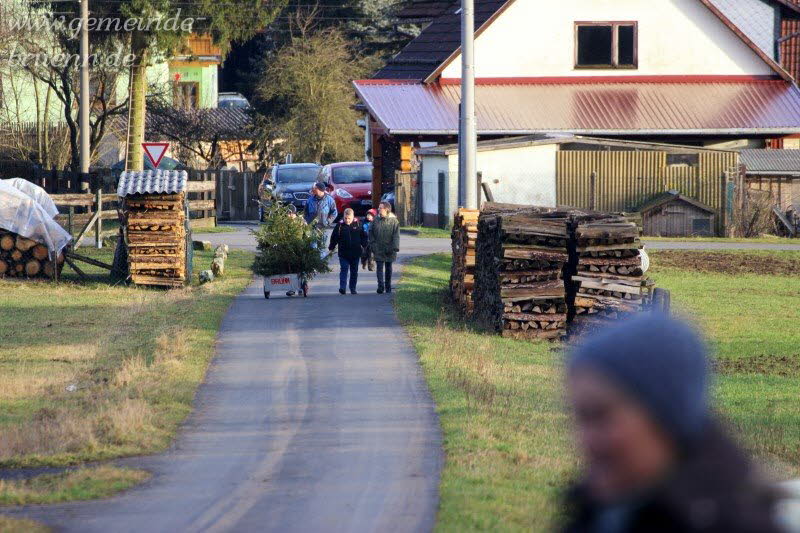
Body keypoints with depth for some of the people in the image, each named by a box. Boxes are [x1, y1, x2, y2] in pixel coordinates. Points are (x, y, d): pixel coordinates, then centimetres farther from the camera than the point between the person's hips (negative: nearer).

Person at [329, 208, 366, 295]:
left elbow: (363, 236, 11)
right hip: (343, 253, -2)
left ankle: (353, 288, 20)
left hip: (355, 253, 2)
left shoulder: (358, 225, -1)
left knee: (354, 271, 10)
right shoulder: (339, 226, -4)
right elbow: (334, 238, 4)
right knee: (344, 270, -11)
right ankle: (342, 288, -18)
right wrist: (331, 248, 3)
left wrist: (363, 245, 2)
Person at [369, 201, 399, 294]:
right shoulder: (376, 221, 3)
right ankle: (381, 285, -16)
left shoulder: (393, 221, -4)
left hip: (389, 249, -1)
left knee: (388, 268, 11)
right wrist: (373, 245, -1)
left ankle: (388, 286, 22)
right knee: (380, 267, -9)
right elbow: (371, 233, 9)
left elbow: (396, 235, -6)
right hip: (378, 250, 1)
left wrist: (395, 247, -15)